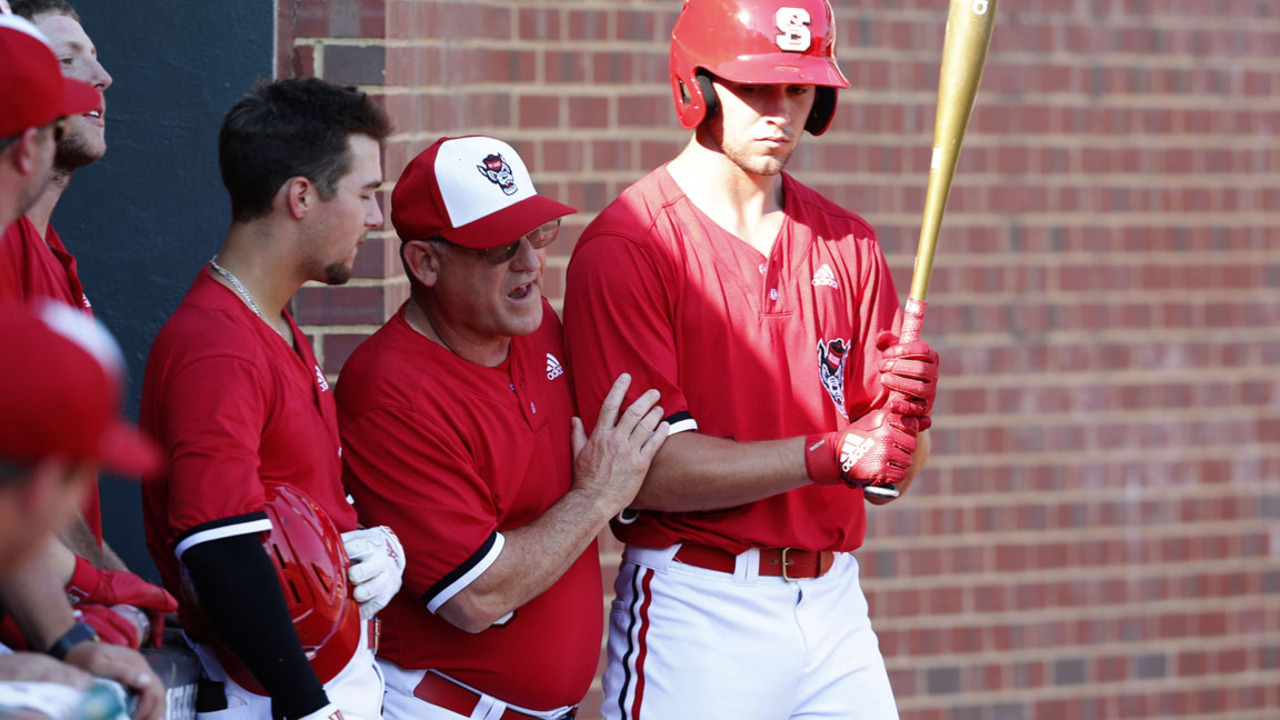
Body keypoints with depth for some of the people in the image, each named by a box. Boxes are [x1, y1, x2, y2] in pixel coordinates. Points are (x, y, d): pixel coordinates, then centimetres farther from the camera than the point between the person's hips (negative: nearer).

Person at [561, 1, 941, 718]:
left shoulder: (847, 243, 10)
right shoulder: (624, 247, -8)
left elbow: (895, 472, 8)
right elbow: (646, 468, -16)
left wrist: (908, 411, -15)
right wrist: (828, 455, -22)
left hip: (834, 602, 5)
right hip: (695, 611, -5)